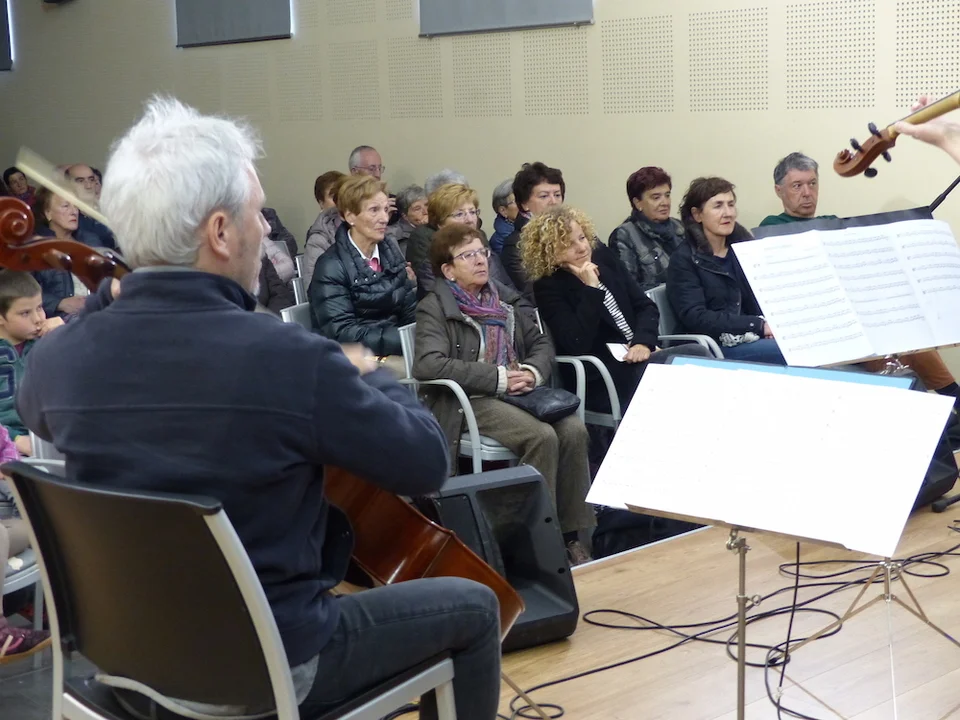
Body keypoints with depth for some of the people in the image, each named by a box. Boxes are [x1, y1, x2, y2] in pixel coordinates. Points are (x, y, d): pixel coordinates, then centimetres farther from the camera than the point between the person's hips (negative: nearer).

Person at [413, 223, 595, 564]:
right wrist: (498, 378, -18)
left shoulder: (503, 299, 19)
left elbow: (541, 341, 24)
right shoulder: (435, 308, -1)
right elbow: (428, 363, -18)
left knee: (573, 430, -22)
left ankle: (570, 533, -13)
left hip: (519, 393, 6)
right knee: (542, 436, -30)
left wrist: (534, 371, -1)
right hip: (471, 402, -6)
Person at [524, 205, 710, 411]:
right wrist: (591, 289, -19)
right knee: (694, 357, -27)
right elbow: (578, 345, -20)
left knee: (697, 354, -22)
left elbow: (646, 305, 11)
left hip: (640, 356, 7)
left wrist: (643, 342, -9)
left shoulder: (603, 256, 12)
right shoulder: (548, 288, -6)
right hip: (602, 381, -7)